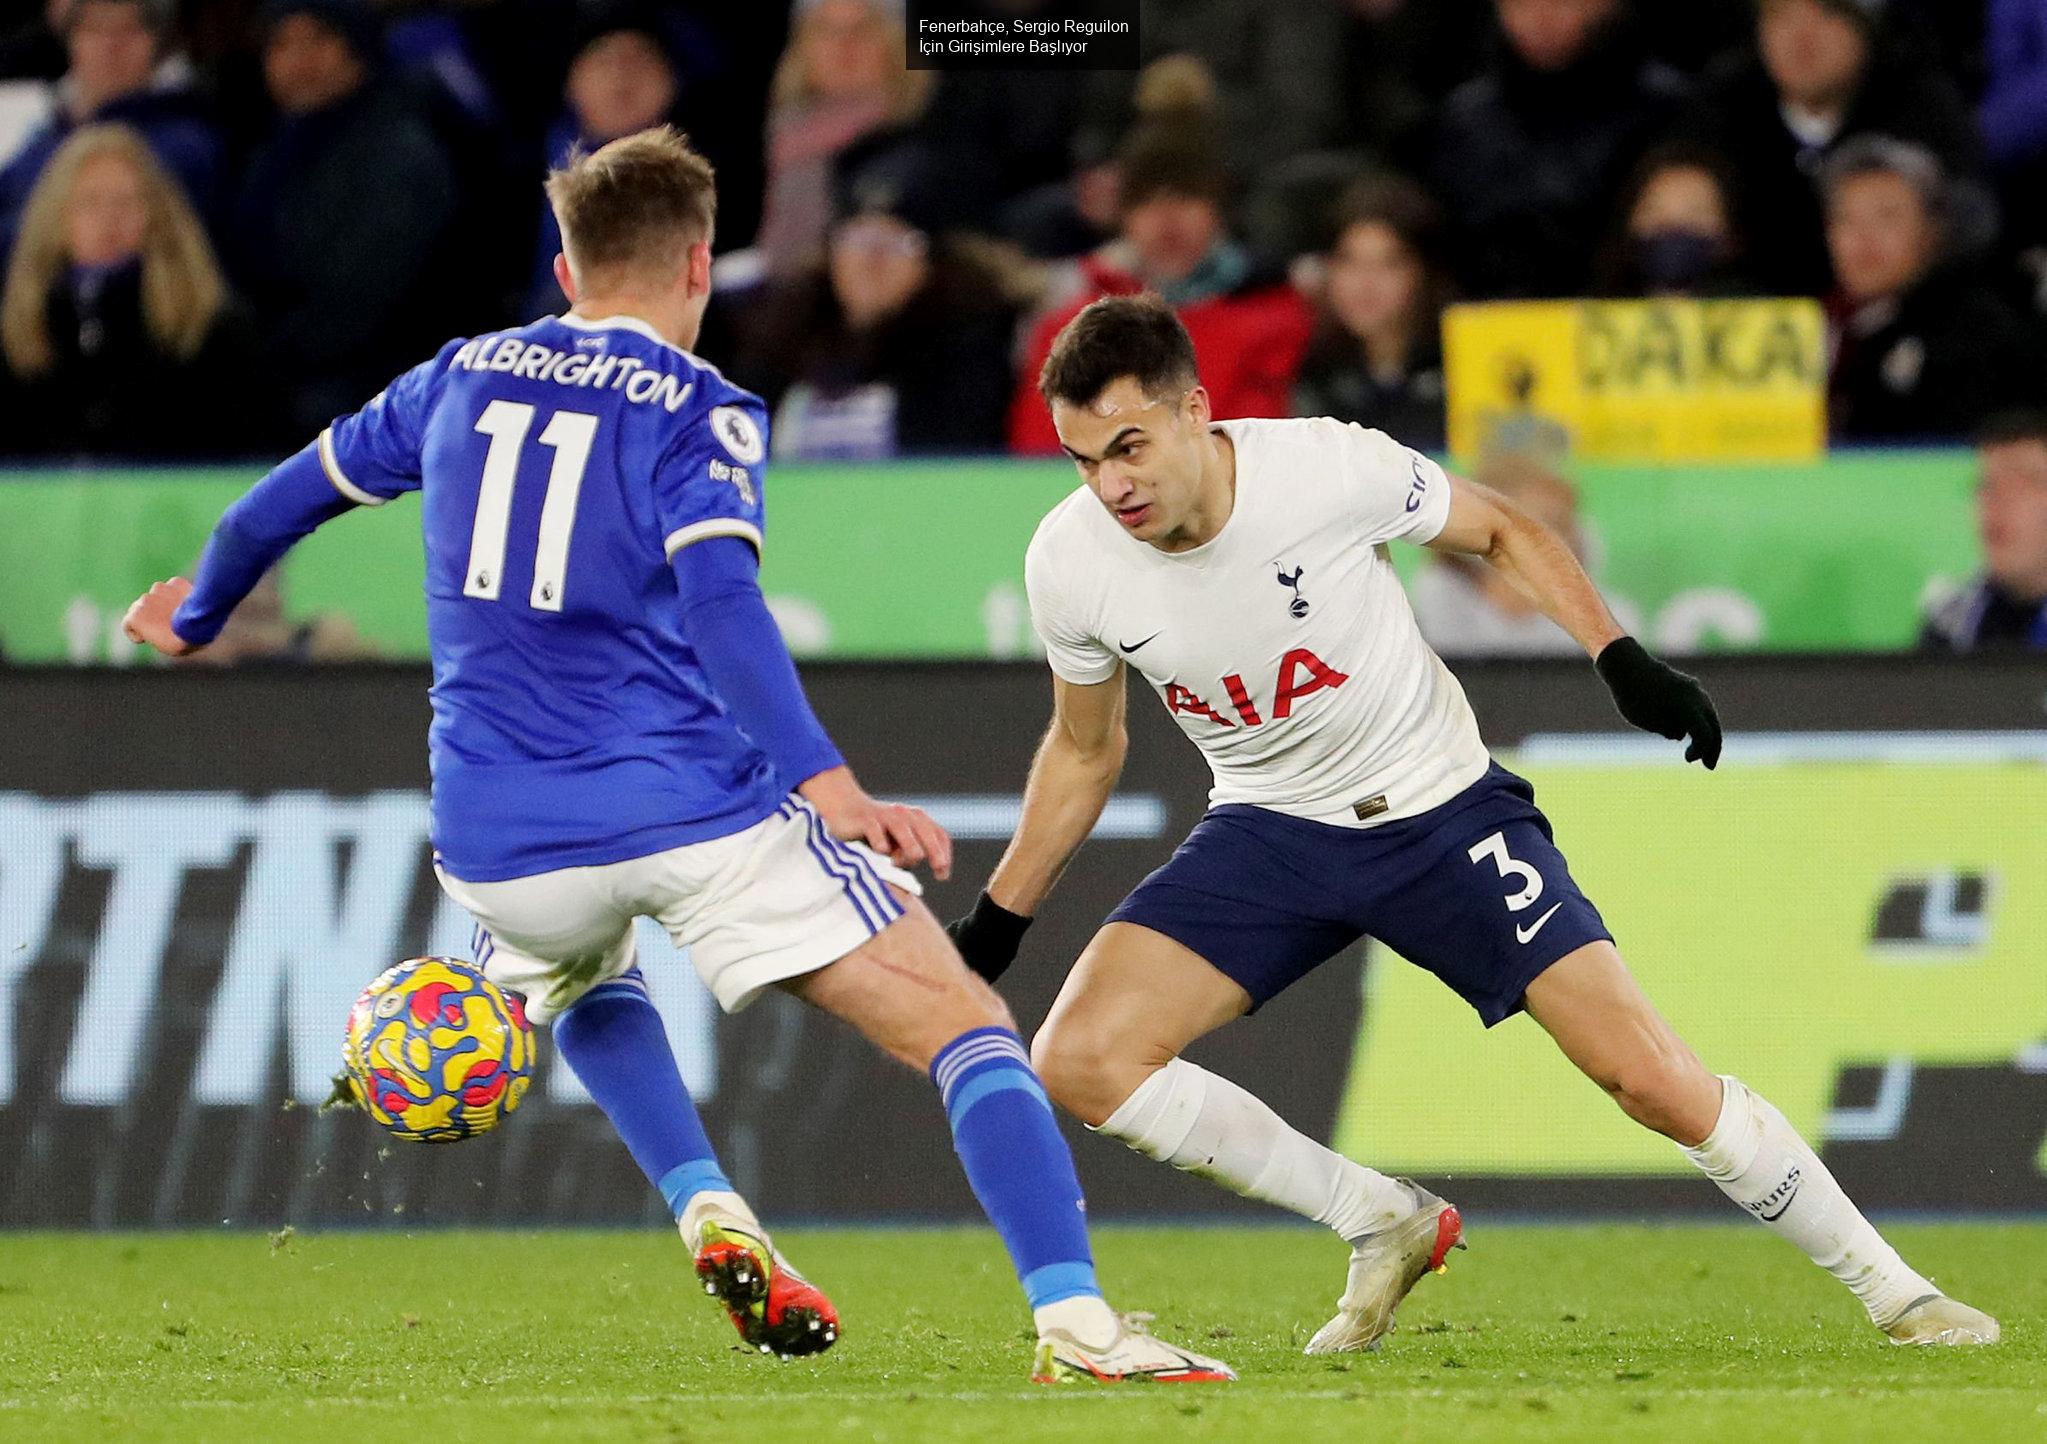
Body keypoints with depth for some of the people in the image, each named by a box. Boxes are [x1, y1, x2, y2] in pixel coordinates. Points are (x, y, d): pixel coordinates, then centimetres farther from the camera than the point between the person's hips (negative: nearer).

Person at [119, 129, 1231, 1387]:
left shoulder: (464, 379, 14)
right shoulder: (704, 413, -1)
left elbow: (295, 494, 27)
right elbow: (719, 598, -18)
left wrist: (196, 614, 46)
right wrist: (824, 783, -26)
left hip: (501, 844, 5)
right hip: (692, 807, -5)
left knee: (579, 982, 40)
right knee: (965, 1025, -2)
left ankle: (708, 1212, 16)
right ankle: (1073, 1320, -22)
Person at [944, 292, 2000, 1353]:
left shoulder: (1329, 468, -25)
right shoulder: (1070, 563, -15)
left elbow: (1498, 530, -3)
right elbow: (1085, 749, 6)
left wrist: (1622, 659, -13)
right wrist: (997, 920, 11)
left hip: (1439, 809, -3)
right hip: (1269, 831, 3)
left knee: (1654, 1081, -12)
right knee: (1077, 1059, -17)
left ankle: (1893, 1291, 7)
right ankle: (1384, 1226, -1)